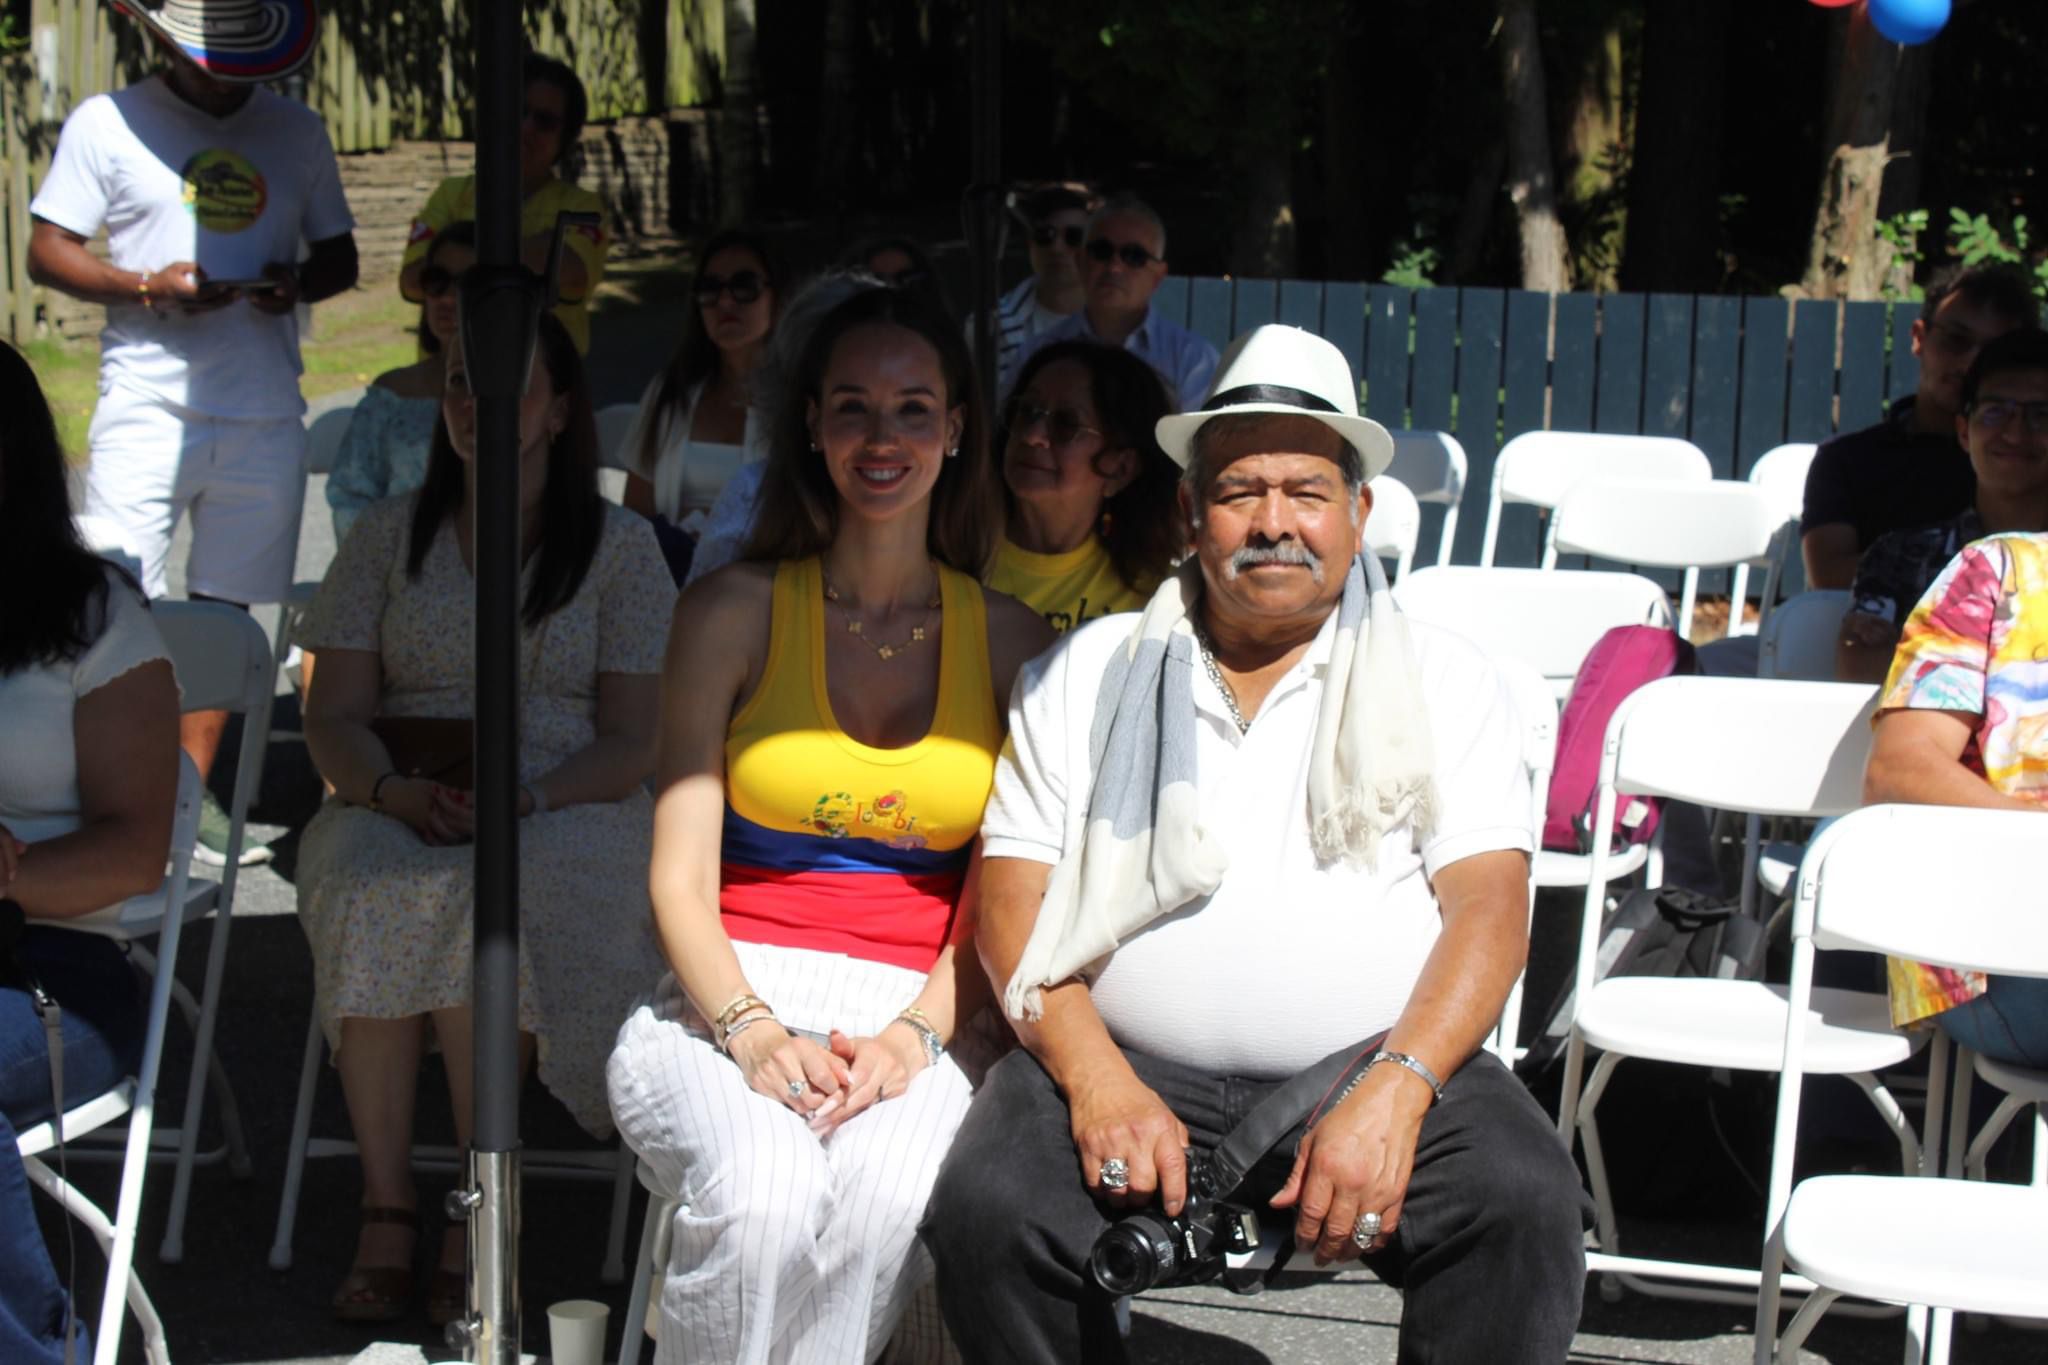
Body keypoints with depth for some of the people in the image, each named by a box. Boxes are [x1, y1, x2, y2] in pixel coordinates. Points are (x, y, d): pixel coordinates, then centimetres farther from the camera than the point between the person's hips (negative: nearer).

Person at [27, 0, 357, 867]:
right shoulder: (108, 122, 3)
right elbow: (47, 252, 1)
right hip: (148, 402, -3)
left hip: (265, 413, 3)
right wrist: (152, 286, -15)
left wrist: (299, 283, -6)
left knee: (225, 609, 7)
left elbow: (339, 255, 18)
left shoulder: (296, 131, 13)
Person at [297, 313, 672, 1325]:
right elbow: (334, 719, 8)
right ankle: (385, 1208, -30)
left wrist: (524, 798, -17)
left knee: (481, 899, -36)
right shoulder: (390, 532, 15)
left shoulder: (619, 544, 8)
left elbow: (631, 745, 1)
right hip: (393, 807, 2)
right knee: (375, 889, -34)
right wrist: (397, 792, -14)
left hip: (565, 815, -2)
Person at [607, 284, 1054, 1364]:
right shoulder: (734, 612, 7)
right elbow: (681, 878, 2)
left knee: (885, 1197, -35)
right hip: (727, 1000, -1)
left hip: (919, 1019, 1)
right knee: (763, 1190, -35)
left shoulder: (1008, 638, 11)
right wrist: (753, 1032, -16)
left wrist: (917, 1034, -13)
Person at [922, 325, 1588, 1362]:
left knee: (1527, 1203, -29)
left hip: (1377, 1068, -1)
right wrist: (1095, 1078, -11)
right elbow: (1012, 897, 8)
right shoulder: (1086, 675, 15)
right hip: (1135, 1068, 1)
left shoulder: (1443, 682, 12)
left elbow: (1488, 905, 1)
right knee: (987, 1210, -27)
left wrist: (1395, 1089, -16)